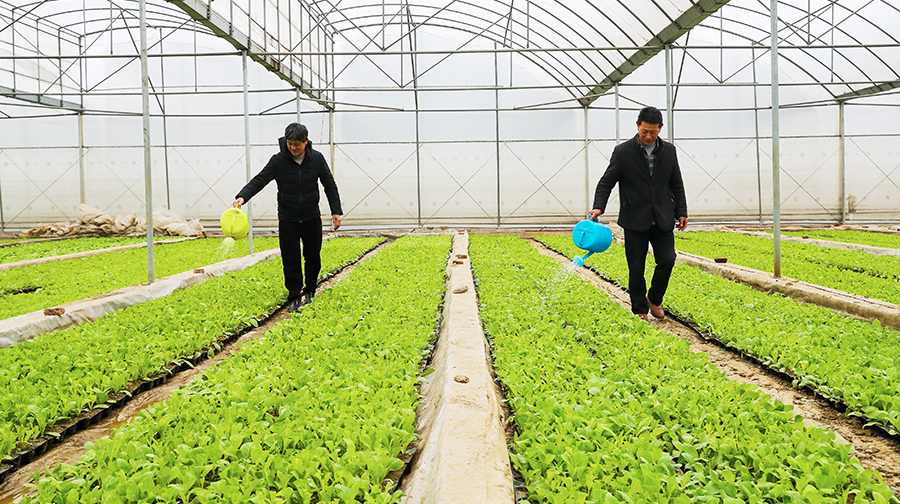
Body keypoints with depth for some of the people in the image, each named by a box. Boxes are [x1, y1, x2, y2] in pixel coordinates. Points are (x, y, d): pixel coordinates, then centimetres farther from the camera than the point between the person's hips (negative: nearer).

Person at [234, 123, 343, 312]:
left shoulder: (316, 158, -5)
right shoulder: (278, 161, -10)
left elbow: (329, 185, 3)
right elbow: (259, 180, -14)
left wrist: (336, 211, -2)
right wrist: (242, 197, -31)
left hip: (311, 218, 1)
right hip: (287, 220, -1)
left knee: (313, 257, 9)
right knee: (291, 261, 0)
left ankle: (309, 291, 30)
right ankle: (294, 297, 13)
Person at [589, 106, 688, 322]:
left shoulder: (669, 151, 6)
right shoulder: (623, 151, -5)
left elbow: (676, 185, 14)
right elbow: (606, 183, -4)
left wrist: (681, 212, 9)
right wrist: (598, 207, -19)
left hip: (662, 220, 3)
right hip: (635, 221, -2)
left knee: (667, 261, -4)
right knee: (636, 268, 1)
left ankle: (654, 299, 21)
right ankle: (640, 311, 15)